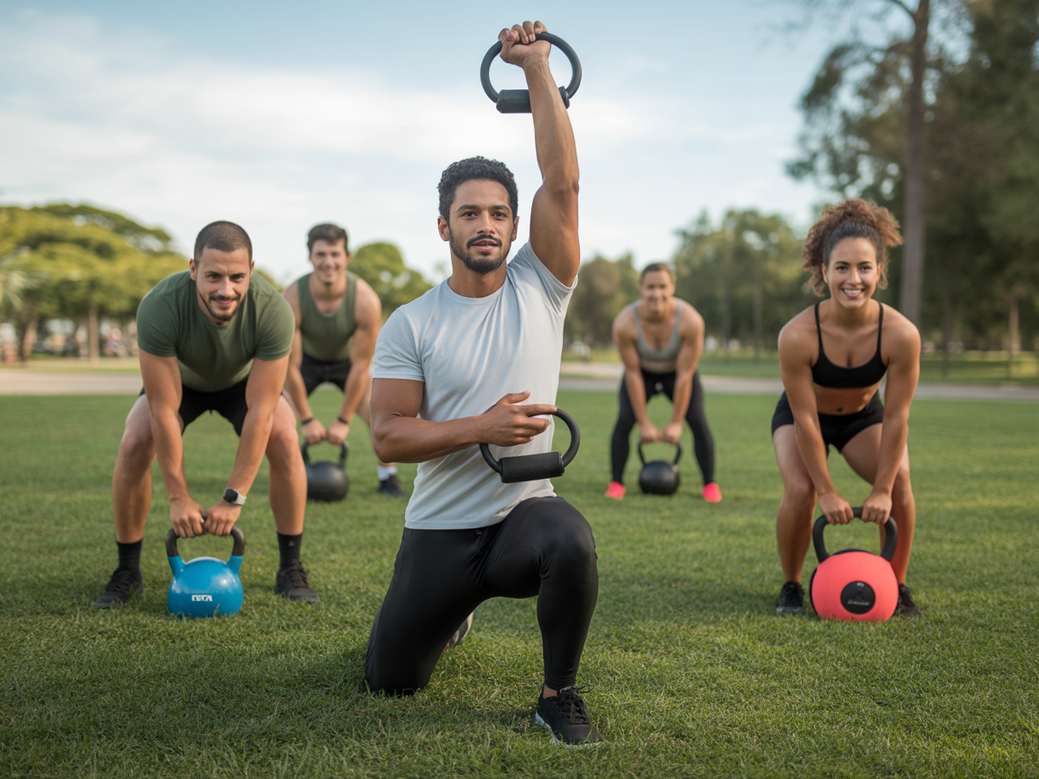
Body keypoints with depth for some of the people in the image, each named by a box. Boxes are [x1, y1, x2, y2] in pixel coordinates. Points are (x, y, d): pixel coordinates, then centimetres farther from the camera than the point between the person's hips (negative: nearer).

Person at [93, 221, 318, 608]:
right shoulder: (159, 308, -39)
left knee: (285, 440, -24)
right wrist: (179, 498, -29)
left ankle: (291, 570, -8)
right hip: (178, 378, 0)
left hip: (244, 380, 0)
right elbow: (164, 410, -33)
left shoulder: (273, 311, -38)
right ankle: (127, 573, -3)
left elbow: (261, 410, -33)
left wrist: (234, 498, -32)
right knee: (134, 445, -23)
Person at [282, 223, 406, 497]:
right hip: (307, 360, 1)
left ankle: (388, 477, 5)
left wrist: (343, 420, -18)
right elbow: (290, 365, -22)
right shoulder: (292, 299, -32)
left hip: (347, 361, 0)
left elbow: (360, 365, -23)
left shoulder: (366, 301, -32)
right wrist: (306, 420, -16)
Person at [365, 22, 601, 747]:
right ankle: (454, 605, 45)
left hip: (524, 510, -1)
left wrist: (538, 69, -14)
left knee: (573, 544, -37)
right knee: (392, 680, 9)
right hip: (440, 529, 1)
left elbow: (562, 181, -13)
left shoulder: (540, 289, -2)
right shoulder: (411, 325, -4)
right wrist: (481, 426, -22)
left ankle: (560, 694, -10)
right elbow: (387, 435, -10)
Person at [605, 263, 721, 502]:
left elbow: (685, 374, -26)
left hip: (677, 374, 0)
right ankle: (616, 483, -3)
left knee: (697, 420, -18)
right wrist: (644, 424, -18)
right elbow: (633, 373, -23)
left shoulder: (691, 321, -34)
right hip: (643, 374, 0)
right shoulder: (624, 324, -33)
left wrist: (676, 423, -20)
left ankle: (710, 483, -3)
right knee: (624, 419, -19)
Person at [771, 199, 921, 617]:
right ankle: (791, 586, 3)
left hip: (864, 416, 2)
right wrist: (827, 492, -22)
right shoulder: (798, 335, -36)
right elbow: (805, 418, -27)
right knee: (800, 490, -24)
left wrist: (882, 489, -18)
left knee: (899, 482, -20)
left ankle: (896, 586, 3)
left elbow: (896, 417, -22)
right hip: (803, 416, -2)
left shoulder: (901, 334, -32)